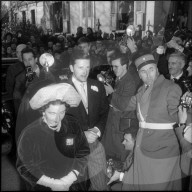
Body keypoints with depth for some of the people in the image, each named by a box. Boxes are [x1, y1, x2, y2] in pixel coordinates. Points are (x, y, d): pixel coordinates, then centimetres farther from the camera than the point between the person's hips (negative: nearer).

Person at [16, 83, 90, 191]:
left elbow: (83, 155, -4)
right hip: (43, 186, -2)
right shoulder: (29, 134, -17)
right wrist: (53, 183, -14)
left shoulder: (73, 125, -10)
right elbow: (24, 168, -11)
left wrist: (68, 180, -12)